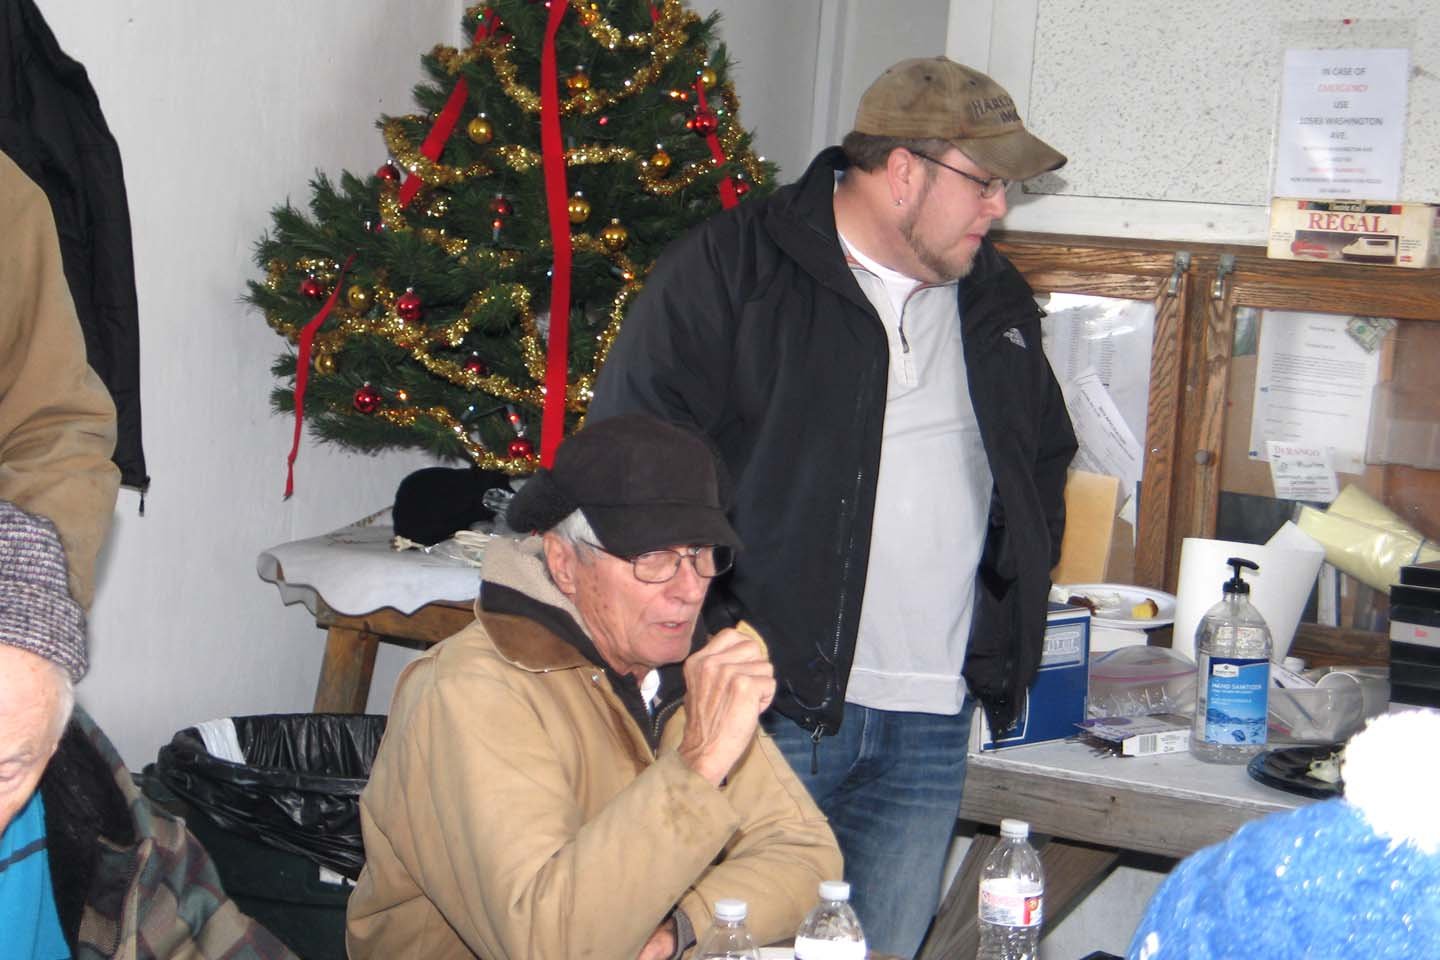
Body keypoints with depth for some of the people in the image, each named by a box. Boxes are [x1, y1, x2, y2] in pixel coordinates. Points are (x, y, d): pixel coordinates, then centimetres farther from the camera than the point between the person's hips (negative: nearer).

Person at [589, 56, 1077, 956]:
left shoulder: (996, 300, 15)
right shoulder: (728, 272, -5)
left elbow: (1046, 461, 30)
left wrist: (1016, 603, 17)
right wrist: (701, 642, -11)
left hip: (932, 729, 6)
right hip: (771, 703, -5)